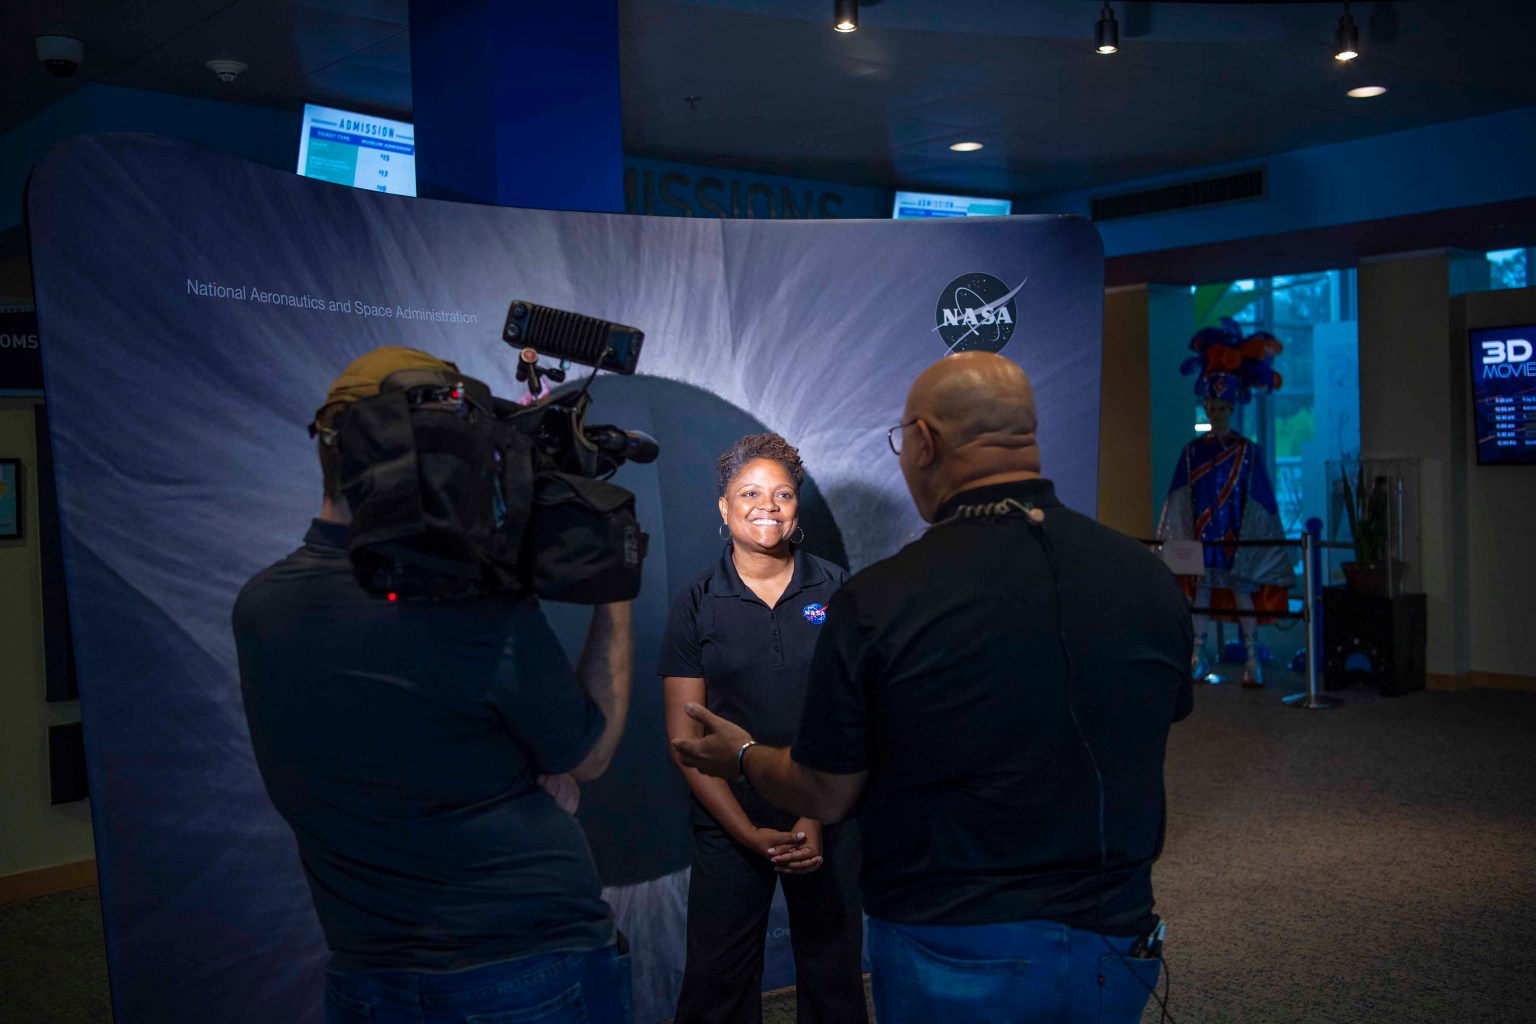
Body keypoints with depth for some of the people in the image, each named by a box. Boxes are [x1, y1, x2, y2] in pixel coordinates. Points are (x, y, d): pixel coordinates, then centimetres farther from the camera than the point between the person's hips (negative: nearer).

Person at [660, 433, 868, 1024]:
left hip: (830, 823, 0)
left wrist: (819, 819, -11)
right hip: (729, 826, 0)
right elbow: (686, 737, -3)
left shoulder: (837, 591, -1)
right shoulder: (696, 605, -1)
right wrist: (751, 834, -11)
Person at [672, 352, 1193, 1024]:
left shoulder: (877, 601, -19)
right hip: (1116, 947, 4)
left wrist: (743, 757, 12)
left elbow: (826, 797, -9)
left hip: (952, 960, -3)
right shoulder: (1150, 579, -8)